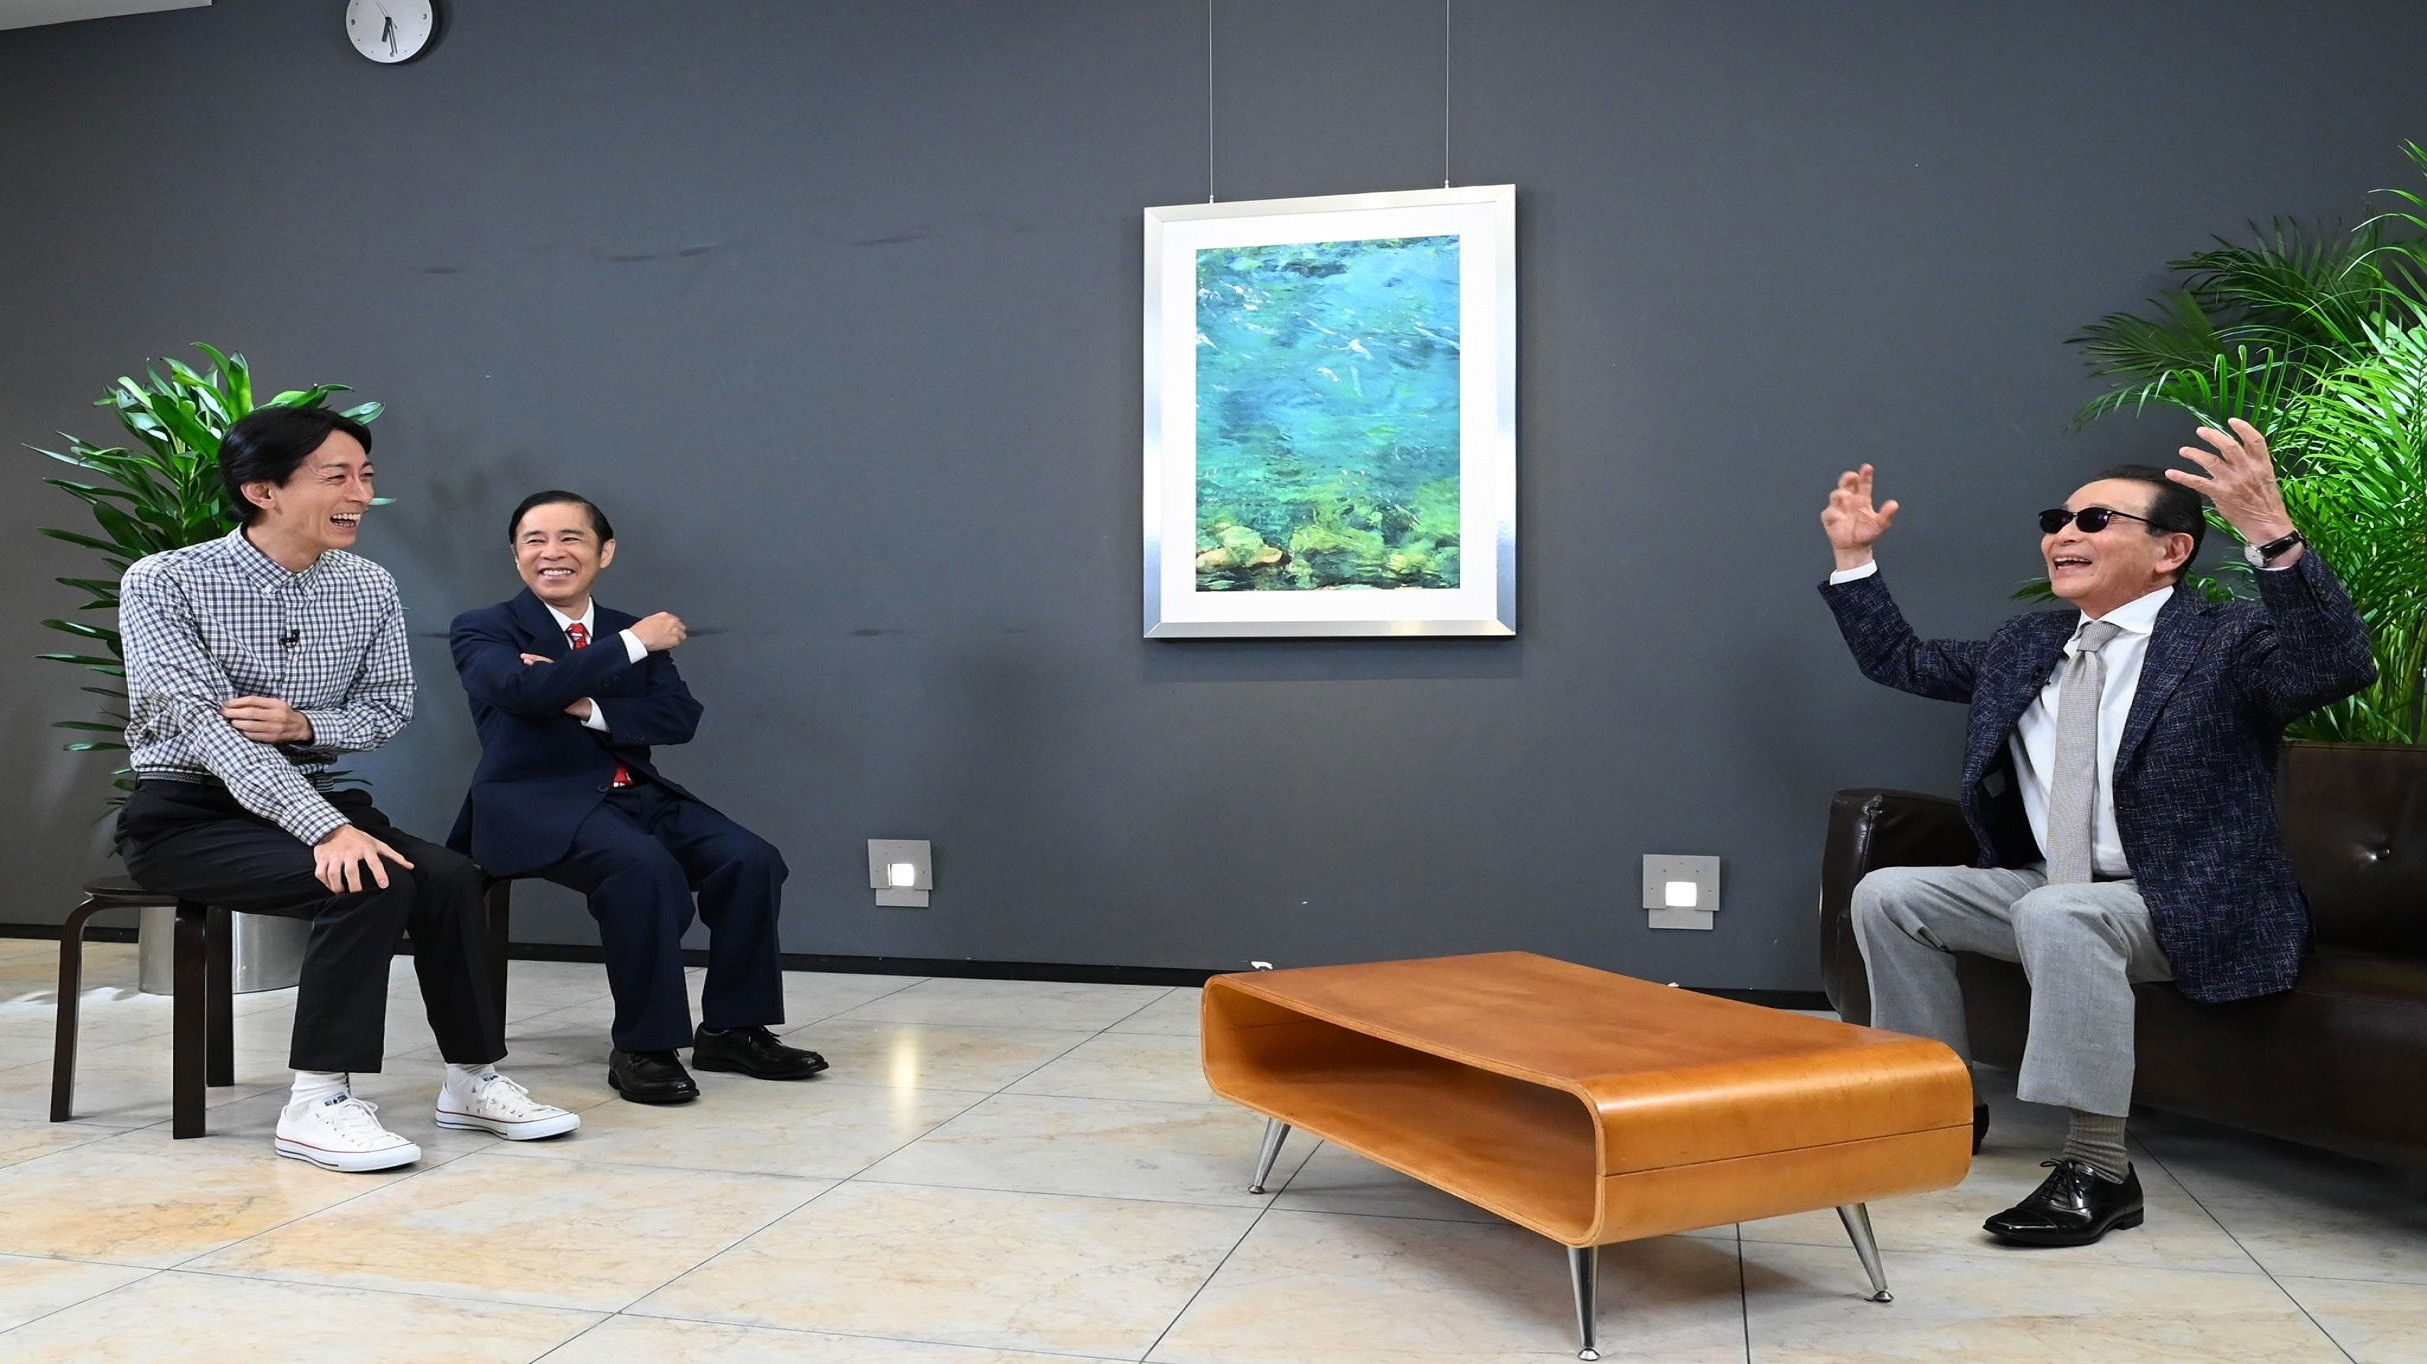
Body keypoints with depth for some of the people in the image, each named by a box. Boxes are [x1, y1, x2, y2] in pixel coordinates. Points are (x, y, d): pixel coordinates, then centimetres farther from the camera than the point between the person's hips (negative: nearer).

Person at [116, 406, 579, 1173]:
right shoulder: (163, 584, -13)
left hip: (309, 798, 5)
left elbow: (390, 706, 8)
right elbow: (202, 726, -23)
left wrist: (305, 724, -15)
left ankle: (470, 1082, -6)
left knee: (449, 879, -20)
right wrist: (328, 830, -34)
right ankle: (316, 1105, -20)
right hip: (186, 813, -5)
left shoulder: (369, 589, 1)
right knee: (368, 884, -30)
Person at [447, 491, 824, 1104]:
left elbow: (680, 717, 3)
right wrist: (635, 643, -10)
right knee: (645, 867, -35)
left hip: (638, 795, 5)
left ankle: (732, 1030, -3)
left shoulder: (632, 634, 19)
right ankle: (643, 1048, -21)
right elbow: (527, 689, -17)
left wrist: (588, 707, -12)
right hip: (541, 805, -5)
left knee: (750, 860, -18)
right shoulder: (482, 630, 6)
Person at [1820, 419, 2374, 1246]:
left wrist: (2272, 536, -43)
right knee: (1887, 894, -5)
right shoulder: (2025, 645, 12)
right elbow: (1900, 663, 22)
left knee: (2056, 913, -36)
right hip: (2046, 889, 8)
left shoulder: (2227, 642, -9)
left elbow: (2339, 669, -30)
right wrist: (1854, 558, 14)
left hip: (2185, 908, -7)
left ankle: (2098, 1169, -26)